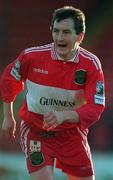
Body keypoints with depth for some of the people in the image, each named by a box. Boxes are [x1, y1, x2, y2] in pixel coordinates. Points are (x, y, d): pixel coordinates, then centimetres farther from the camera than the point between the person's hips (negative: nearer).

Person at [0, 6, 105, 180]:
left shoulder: (91, 64, -16)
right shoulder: (32, 56, -16)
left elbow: (95, 108, -23)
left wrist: (63, 115, -39)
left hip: (72, 132, 2)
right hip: (35, 131, -2)